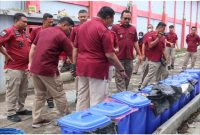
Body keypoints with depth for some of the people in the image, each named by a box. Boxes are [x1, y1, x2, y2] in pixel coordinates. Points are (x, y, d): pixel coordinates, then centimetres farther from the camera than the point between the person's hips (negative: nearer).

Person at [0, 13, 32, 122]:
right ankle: (11, 113, 8)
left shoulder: (24, 33, 13)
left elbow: (28, 46, 25)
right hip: (13, 68, -8)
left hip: (25, 67, 8)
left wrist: (29, 59, 13)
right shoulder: (9, 31, -12)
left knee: (23, 91, 16)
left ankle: (20, 109, 28)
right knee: (13, 91, -1)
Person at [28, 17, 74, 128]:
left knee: (39, 95, 18)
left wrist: (30, 63, 16)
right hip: (48, 70, -8)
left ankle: (37, 120, 22)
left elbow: (33, 48, 14)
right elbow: (72, 55, -5)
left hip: (34, 69, 8)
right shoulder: (62, 36, -8)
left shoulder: (43, 31, 14)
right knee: (59, 96, 6)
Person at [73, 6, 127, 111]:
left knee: (82, 98, 14)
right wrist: (121, 69, -4)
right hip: (97, 68, -7)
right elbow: (109, 55, -14)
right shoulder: (103, 30, -13)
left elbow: (75, 49, 13)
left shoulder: (82, 27, 10)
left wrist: (75, 65, 19)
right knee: (97, 101, 1)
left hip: (82, 67, 8)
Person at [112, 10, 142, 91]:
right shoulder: (115, 27, -2)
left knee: (128, 77, 12)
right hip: (119, 57, -4)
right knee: (120, 78, -2)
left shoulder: (133, 29, 12)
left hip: (129, 57, 5)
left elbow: (135, 42, 16)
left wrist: (139, 55, 14)